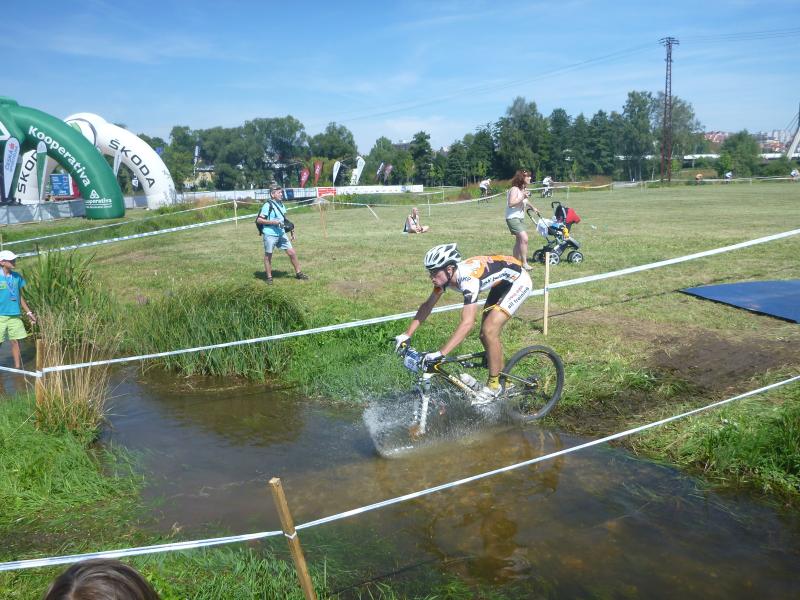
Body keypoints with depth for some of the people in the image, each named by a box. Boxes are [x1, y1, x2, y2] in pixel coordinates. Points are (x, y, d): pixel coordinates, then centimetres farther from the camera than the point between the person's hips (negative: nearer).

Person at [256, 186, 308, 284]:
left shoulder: (281, 204, 11)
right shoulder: (268, 205, -12)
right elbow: (259, 220, -14)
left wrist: (291, 231, 17)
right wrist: (273, 222, -20)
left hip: (281, 234, 7)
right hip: (270, 235, -7)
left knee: (292, 252, 6)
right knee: (268, 255, 5)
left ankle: (298, 273, 19)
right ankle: (269, 277, 17)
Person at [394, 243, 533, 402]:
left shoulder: (468, 278, -37)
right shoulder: (445, 275, -13)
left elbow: (467, 323, -45)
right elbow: (427, 305, -1)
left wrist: (440, 354, -49)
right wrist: (407, 335, -7)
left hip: (518, 281, -9)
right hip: (501, 282, 9)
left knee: (489, 331, -18)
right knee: (485, 336, 5)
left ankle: (494, 385, 0)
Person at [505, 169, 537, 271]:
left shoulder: (523, 189, 12)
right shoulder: (514, 189, -16)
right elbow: (511, 203, -28)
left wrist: (533, 207, 39)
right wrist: (522, 197, -29)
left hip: (521, 218, 10)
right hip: (512, 218, -10)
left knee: (519, 240, 15)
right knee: (524, 238, -23)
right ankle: (524, 263, -19)